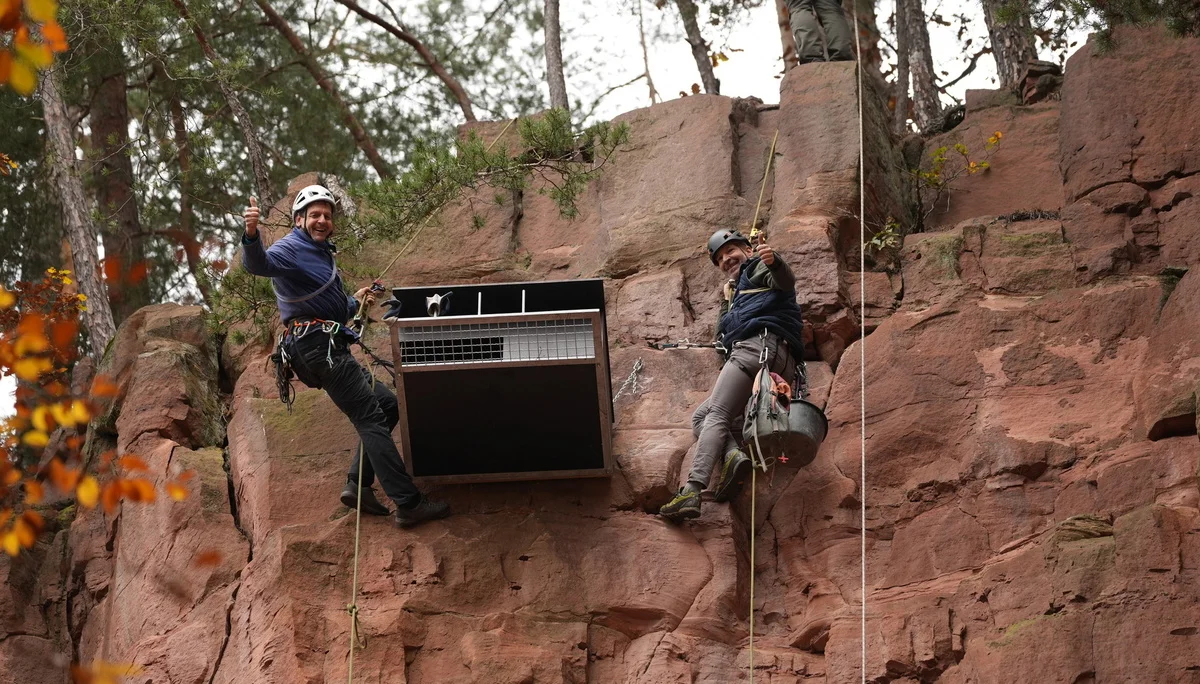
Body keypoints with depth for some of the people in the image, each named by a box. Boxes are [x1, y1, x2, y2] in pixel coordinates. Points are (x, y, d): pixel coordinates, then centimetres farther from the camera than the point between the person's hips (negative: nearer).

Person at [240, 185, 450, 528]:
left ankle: (358, 486, 11)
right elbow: (259, 264, -32)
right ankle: (409, 504, -14)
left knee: (387, 404, 14)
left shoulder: (321, 254, 23)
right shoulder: (291, 248, -8)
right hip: (318, 347, -11)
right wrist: (252, 235, -51)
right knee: (371, 419, -12)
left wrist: (354, 302, 17)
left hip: (332, 349, 11)